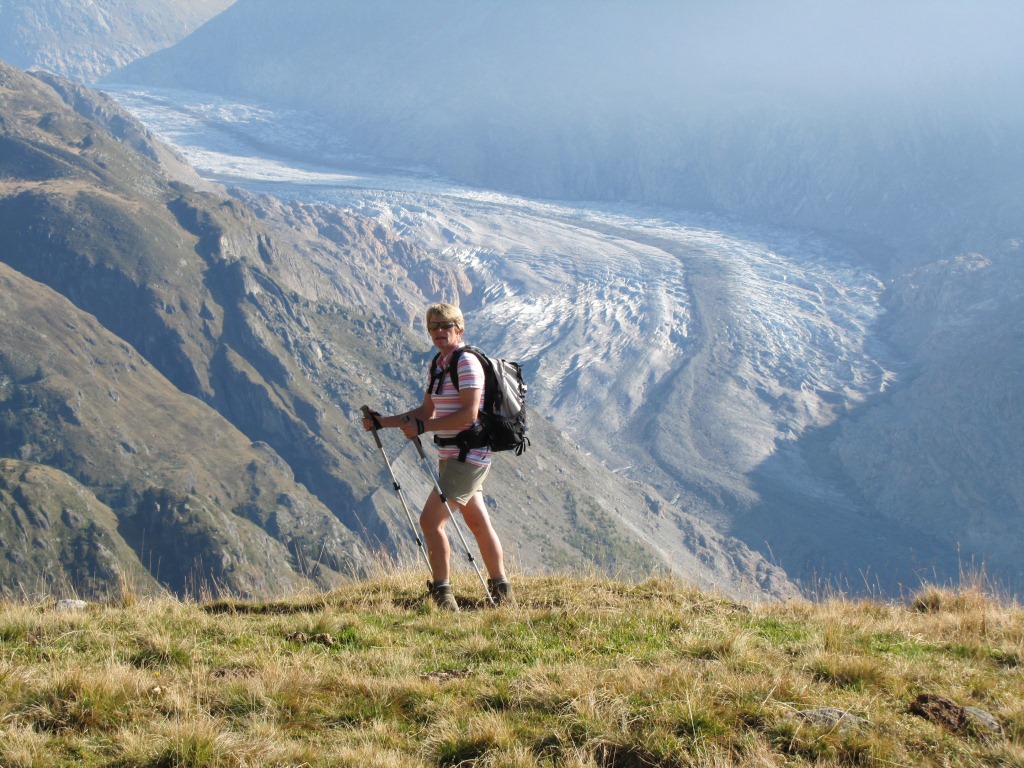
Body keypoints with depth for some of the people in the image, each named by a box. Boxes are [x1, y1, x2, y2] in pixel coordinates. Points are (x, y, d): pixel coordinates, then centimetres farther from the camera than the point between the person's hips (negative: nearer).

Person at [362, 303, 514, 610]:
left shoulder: (466, 362, -15)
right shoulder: (439, 363, 14)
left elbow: (469, 414, -22)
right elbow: (427, 411, 19)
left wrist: (422, 427, -21)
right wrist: (383, 422, 11)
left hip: (468, 454, -10)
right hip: (451, 455, 10)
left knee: (431, 519, -12)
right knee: (479, 523, 13)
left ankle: (443, 596, -8)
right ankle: (502, 593, 20)